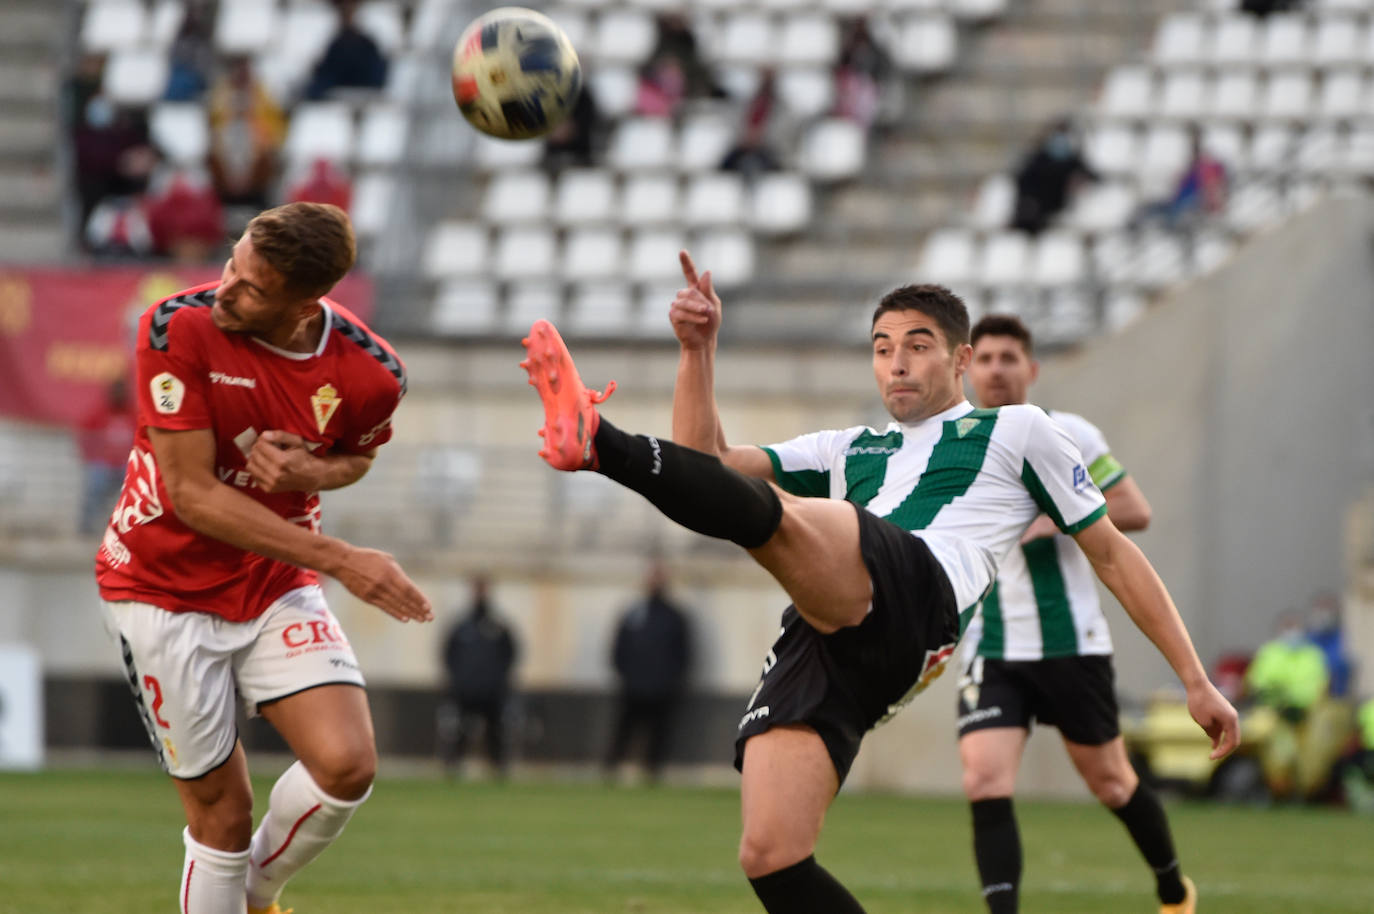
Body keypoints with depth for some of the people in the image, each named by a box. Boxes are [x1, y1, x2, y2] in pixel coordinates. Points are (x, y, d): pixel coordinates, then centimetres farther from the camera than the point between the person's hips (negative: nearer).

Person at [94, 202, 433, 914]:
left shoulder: (370, 374, -13)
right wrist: (337, 559, -26)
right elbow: (192, 494, -22)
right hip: (165, 588, -3)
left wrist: (311, 471, -16)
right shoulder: (179, 329, -23)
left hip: (277, 587, 3)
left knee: (346, 765, -16)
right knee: (222, 814, -4)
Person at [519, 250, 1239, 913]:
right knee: (769, 854, -15)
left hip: (916, 597, -5)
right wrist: (697, 348, 15)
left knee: (765, 511, -33)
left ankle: (599, 444, -52)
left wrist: (1196, 681, 21)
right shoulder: (848, 452, 37)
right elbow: (708, 461, 29)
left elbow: (1111, 551, 25)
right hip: (820, 639, 5)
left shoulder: (1015, 431, 26)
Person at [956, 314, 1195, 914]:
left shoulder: (1067, 435, -4)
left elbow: (1135, 511, -8)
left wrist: (1054, 519, -19)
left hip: (1071, 642, -2)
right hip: (991, 651, 2)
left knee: (1110, 782, 11)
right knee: (984, 781, -18)